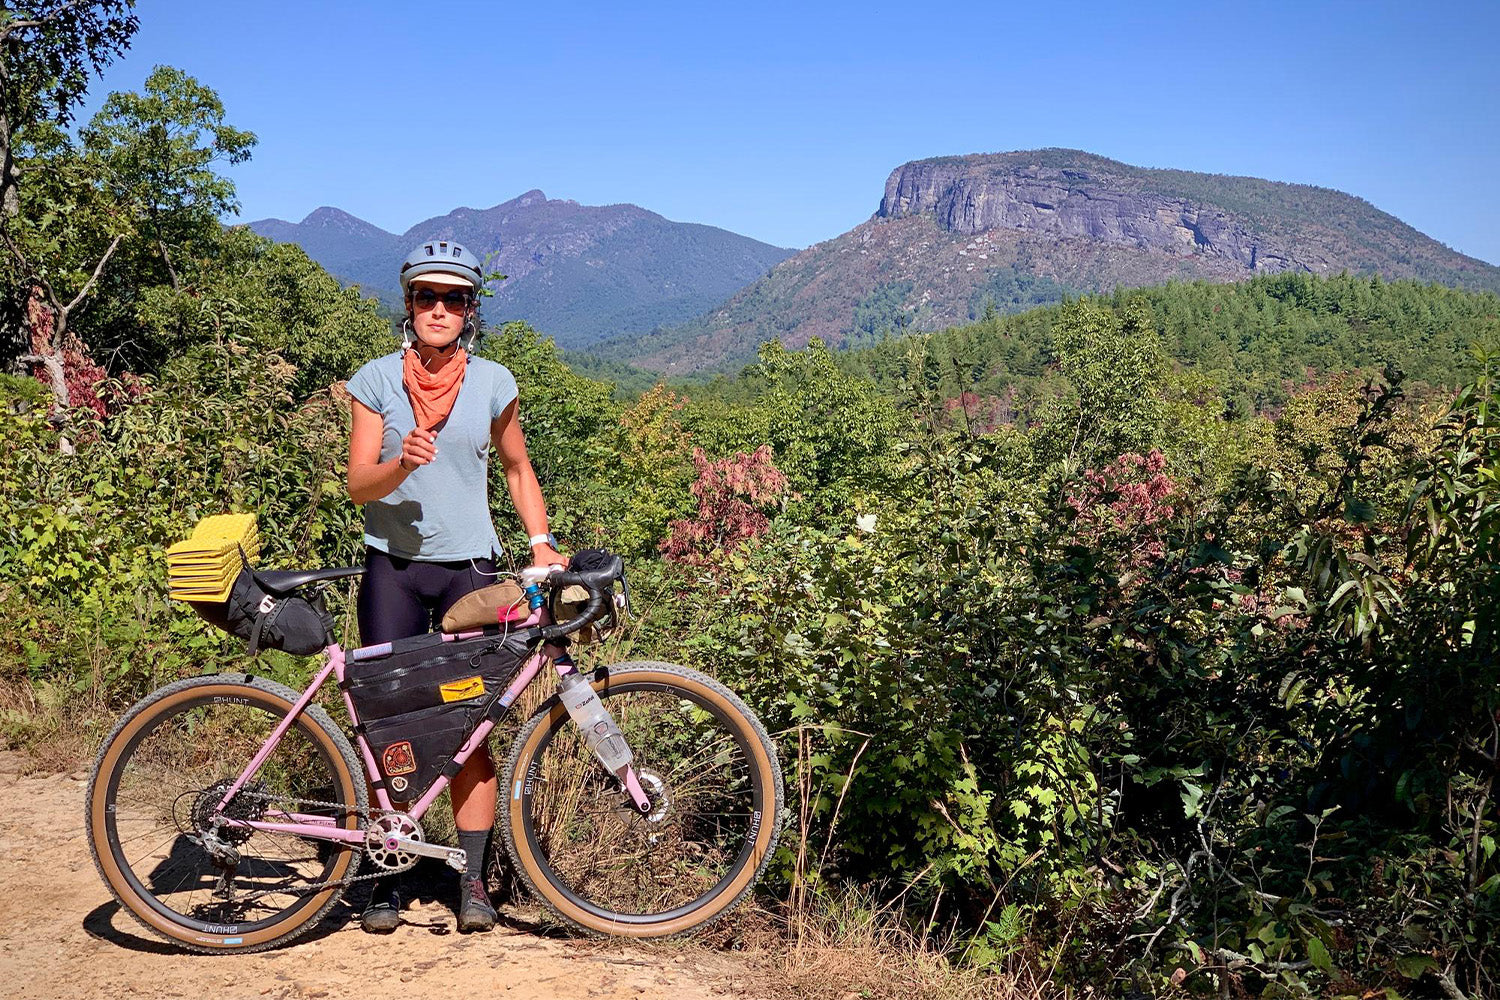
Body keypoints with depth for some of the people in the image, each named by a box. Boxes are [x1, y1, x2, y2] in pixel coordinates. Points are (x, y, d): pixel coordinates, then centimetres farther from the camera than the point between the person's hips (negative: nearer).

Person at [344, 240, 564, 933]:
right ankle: (387, 878, 16)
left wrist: (541, 542, 2)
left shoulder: (492, 383, 3)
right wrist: (402, 464, -26)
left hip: (469, 567, 0)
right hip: (393, 565, 0)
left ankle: (472, 880, 12)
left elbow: (517, 470, 14)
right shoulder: (377, 381, 0)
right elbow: (359, 483, -5)